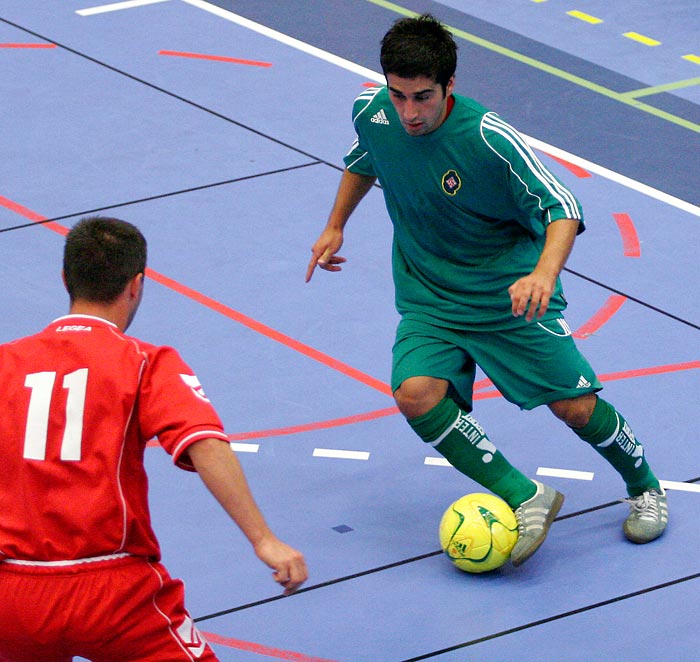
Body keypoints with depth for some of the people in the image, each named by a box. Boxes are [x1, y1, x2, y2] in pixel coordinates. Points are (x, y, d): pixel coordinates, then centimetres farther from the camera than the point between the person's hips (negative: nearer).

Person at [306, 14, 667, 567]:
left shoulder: (488, 140, -26)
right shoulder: (371, 112, -12)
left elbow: (562, 209, -22)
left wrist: (544, 273, -40)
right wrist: (336, 226, 23)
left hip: (509, 292, -3)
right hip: (428, 297, 3)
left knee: (575, 406, -4)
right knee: (416, 393, -24)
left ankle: (644, 486, 27)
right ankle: (524, 498, -14)